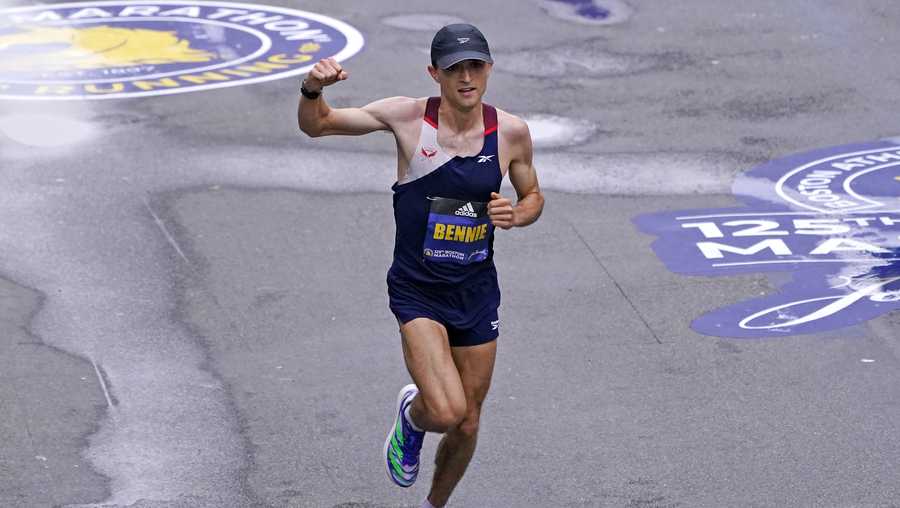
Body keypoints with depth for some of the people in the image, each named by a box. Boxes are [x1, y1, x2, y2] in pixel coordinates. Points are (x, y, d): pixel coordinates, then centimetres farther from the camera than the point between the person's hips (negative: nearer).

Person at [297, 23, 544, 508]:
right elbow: (315, 124, -4)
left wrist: (515, 214, -11)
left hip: (477, 292, 3)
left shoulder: (511, 132, -5)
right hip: (417, 291, -3)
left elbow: (533, 196, 12)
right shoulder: (408, 117, -12)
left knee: (467, 425, 12)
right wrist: (313, 89, -26)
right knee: (445, 411, -21)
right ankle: (411, 415, 17)